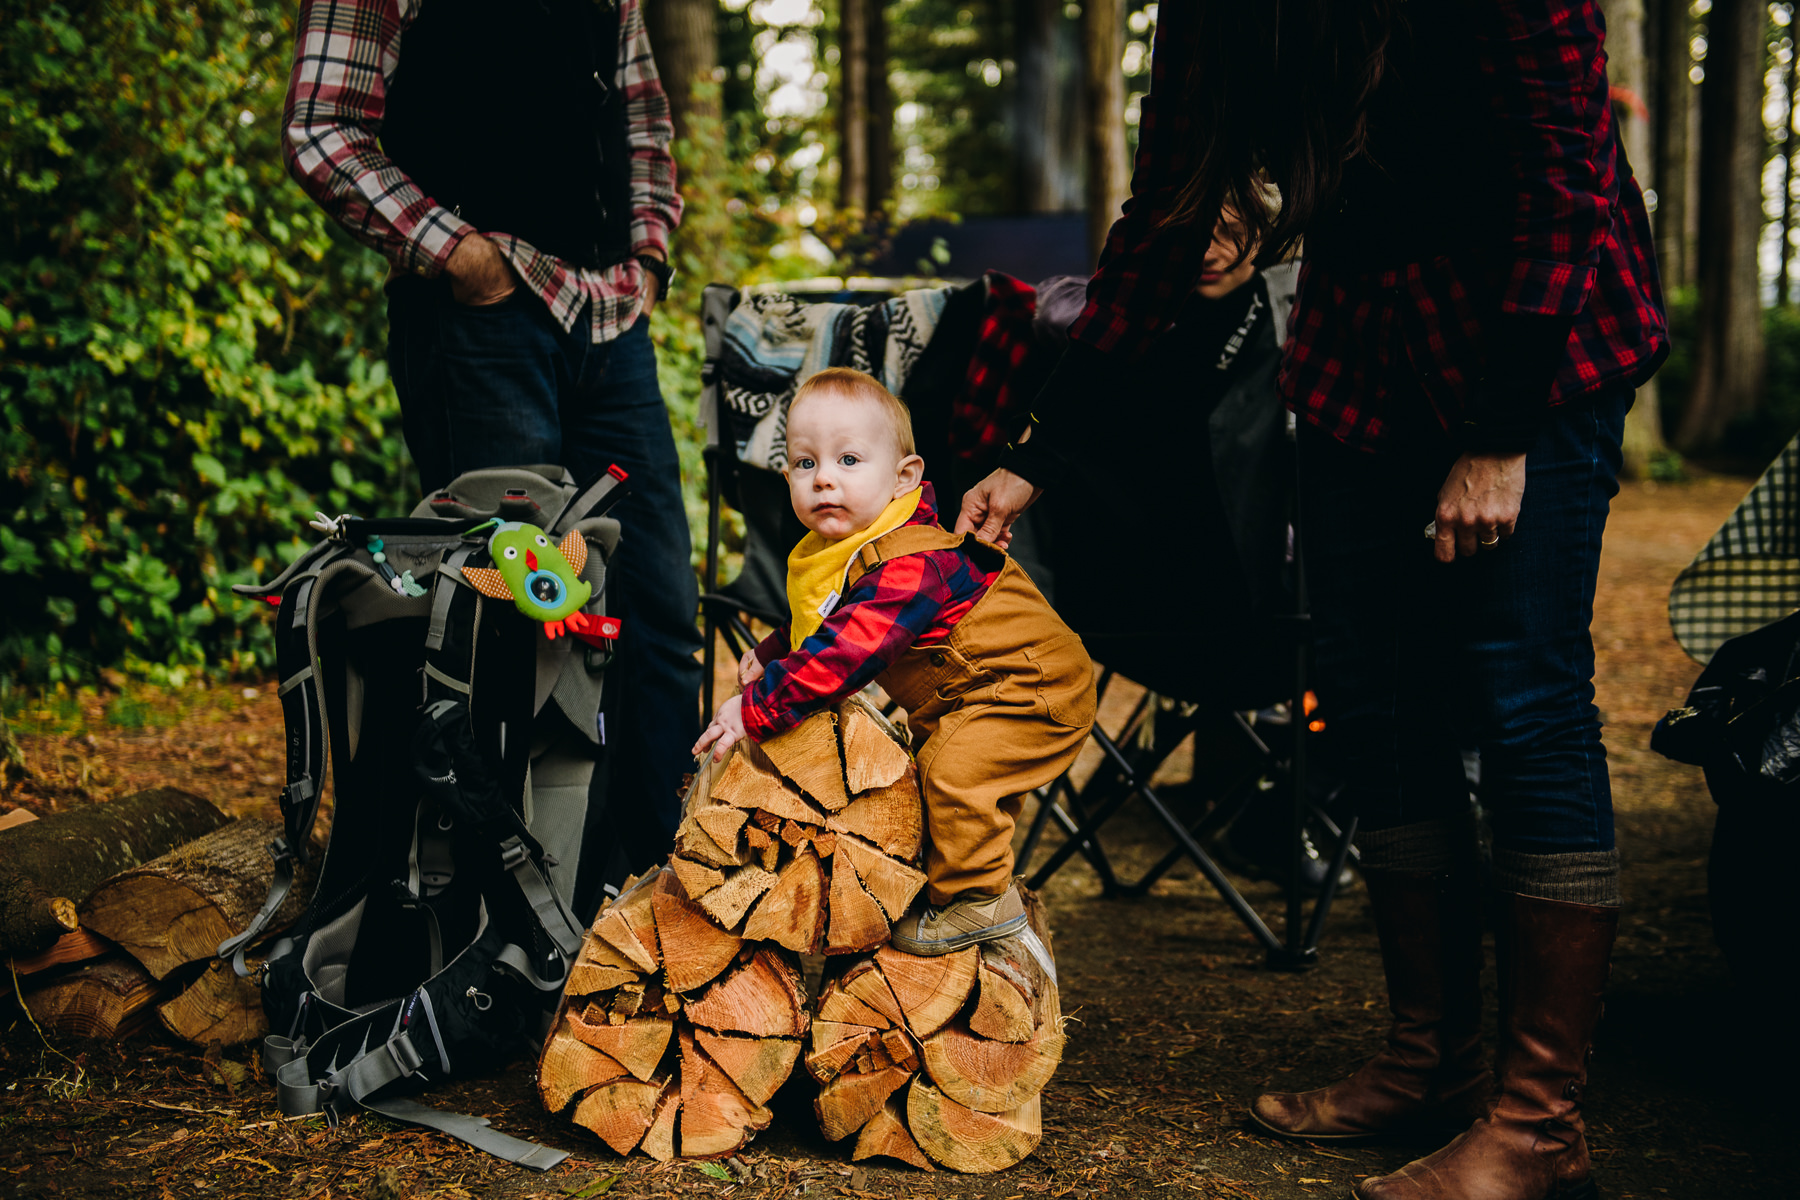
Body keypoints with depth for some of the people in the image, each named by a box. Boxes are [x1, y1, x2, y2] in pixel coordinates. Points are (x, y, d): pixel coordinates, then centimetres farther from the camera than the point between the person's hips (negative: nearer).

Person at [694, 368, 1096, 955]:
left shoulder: (909, 565, -32)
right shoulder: (834, 553, 2)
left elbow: (843, 653, -37)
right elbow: (821, 623, 23)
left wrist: (755, 707, -33)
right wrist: (768, 653, 11)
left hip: (1032, 688, -11)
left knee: (953, 765, -25)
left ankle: (978, 898, -8)